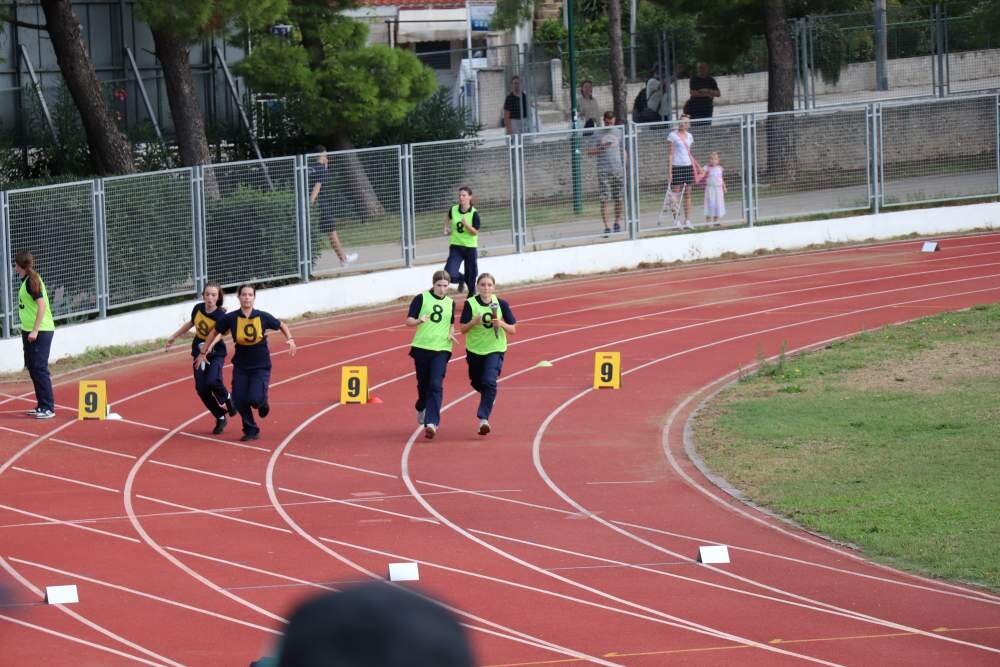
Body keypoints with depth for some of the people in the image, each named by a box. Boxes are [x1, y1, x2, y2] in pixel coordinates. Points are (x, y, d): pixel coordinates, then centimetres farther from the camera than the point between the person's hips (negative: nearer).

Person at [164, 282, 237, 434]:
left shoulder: (220, 315, -20)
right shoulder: (198, 308, -5)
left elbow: (218, 334, -36)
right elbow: (191, 323, 16)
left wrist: (209, 346, -55)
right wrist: (173, 337, 24)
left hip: (216, 353, -5)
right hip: (199, 352, 5)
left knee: (212, 381, -29)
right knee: (201, 389, -2)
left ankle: (226, 398, 5)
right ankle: (220, 418, 17)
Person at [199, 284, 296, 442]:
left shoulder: (263, 317, -12)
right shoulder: (231, 318, -11)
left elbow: (282, 326, 6)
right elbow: (214, 333, 4)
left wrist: (290, 339, -11)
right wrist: (203, 353, 7)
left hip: (261, 365, -2)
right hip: (241, 366, 2)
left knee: (255, 398, -17)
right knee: (239, 400, -3)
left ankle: (263, 403, 22)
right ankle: (251, 430, 20)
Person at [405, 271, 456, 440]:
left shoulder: (450, 303, 9)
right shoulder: (422, 298, -2)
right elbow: (408, 321, -3)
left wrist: (451, 334, 3)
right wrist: (419, 321, -25)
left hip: (441, 349, 1)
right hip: (421, 347, -1)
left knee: (436, 386, -14)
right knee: (423, 384, 11)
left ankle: (432, 423, -19)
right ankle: (421, 408, 43)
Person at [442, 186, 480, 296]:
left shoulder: (474, 213, -11)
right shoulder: (453, 210, -3)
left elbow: (475, 232, -14)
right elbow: (448, 217, 23)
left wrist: (466, 225, -30)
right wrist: (446, 228, 9)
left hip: (470, 248, -2)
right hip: (455, 247, 2)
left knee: (471, 277, 7)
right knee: (450, 275, -12)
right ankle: (461, 279, 23)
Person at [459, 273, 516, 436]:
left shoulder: (501, 304, -6)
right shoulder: (470, 304, -7)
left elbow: (513, 330, -1)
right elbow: (463, 329, -6)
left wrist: (501, 324, -21)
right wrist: (474, 321, -25)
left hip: (495, 349, -2)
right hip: (474, 349, 2)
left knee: (489, 382, -21)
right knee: (477, 383, 17)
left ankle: (483, 418, -20)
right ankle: (489, 397, 52)